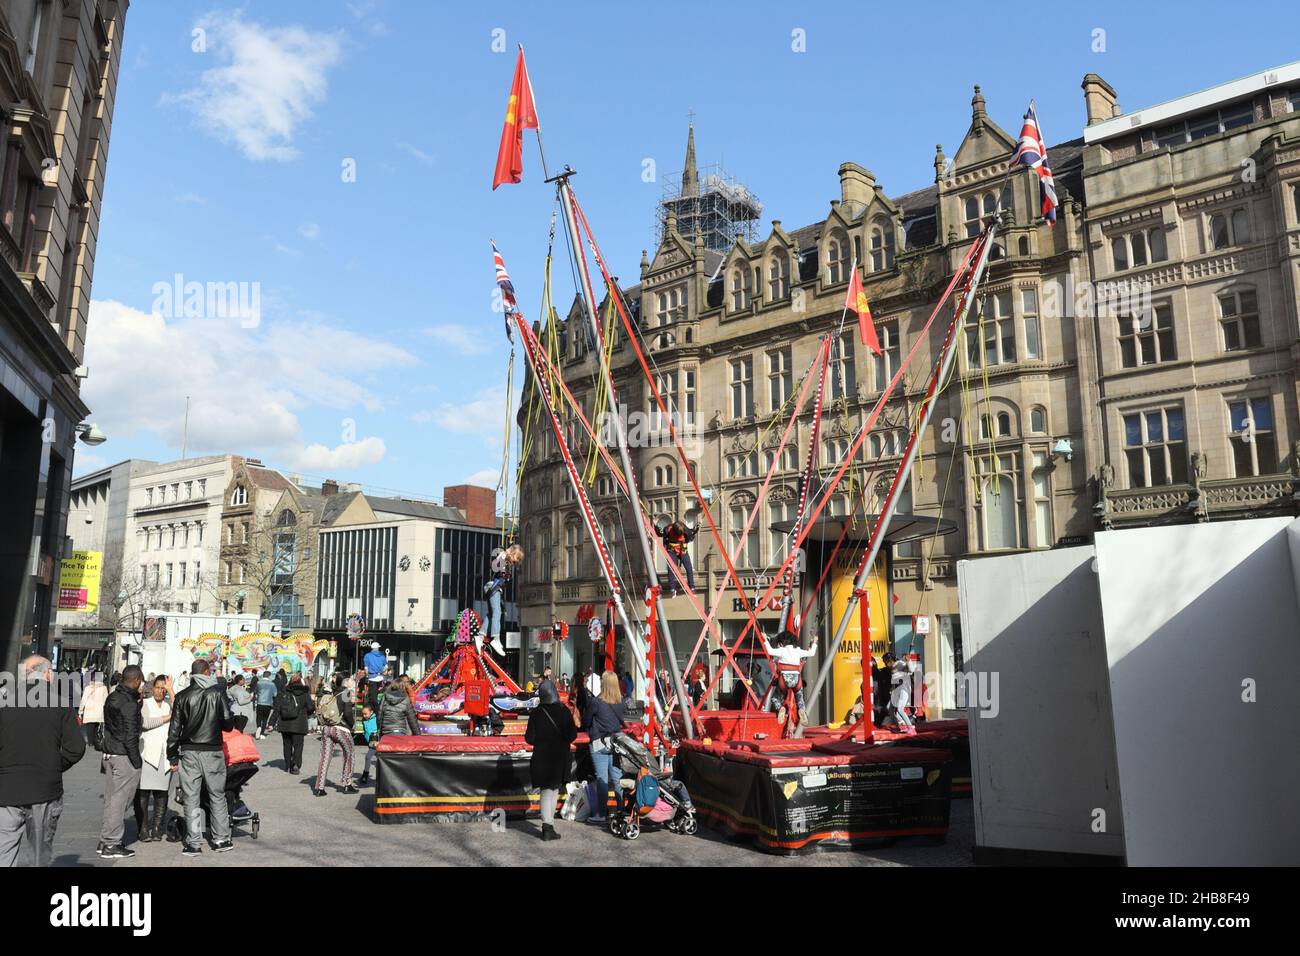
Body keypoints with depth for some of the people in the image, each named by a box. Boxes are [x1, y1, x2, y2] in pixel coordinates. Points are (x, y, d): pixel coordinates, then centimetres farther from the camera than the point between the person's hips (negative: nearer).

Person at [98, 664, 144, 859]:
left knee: (110, 799, 15)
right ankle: (111, 845, 4)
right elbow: (130, 736, -19)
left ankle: (104, 841, 21)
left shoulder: (111, 698, 10)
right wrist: (137, 762, -13)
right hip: (124, 756, -9)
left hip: (109, 754, 9)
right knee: (119, 800, -1)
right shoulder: (129, 703, -18)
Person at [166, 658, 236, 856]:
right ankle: (221, 840, 14)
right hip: (213, 751, -1)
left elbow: (174, 729, 1)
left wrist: (173, 757, 8)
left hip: (189, 752, 1)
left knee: (191, 799, 6)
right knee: (217, 796, 10)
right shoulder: (217, 692, -5)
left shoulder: (182, 696, 0)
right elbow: (228, 723, -5)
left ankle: (193, 844, 8)